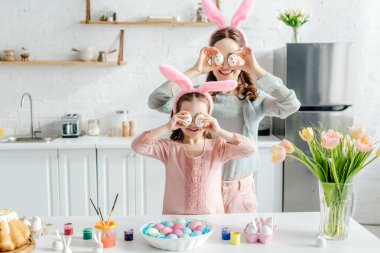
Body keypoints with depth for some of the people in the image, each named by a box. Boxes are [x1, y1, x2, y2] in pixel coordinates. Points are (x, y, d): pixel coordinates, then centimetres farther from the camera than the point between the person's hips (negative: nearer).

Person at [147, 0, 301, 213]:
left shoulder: (255, 99, -4)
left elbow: (291, 106, -22)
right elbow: (156, 102, -20)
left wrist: (256, 70, -20)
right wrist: (195, 71, -20)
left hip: (242, 191, 1)